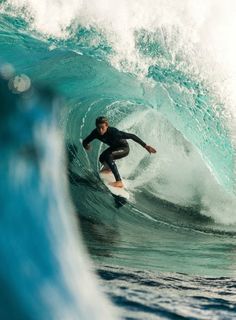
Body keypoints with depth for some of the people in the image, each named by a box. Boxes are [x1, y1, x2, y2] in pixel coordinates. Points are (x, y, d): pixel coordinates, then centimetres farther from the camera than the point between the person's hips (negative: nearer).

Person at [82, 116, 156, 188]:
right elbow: (85, 141, -7)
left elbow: (131, 136, -35)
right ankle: (108, 167, 40)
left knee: (108, 156, -29)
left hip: (124, 148, -6)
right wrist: (86, 145, -26)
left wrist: (145, 146, -35)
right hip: (114, 147, 6)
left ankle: (119, 181, -30)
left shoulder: (113, 132, -37)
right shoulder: (96, 133, -22)